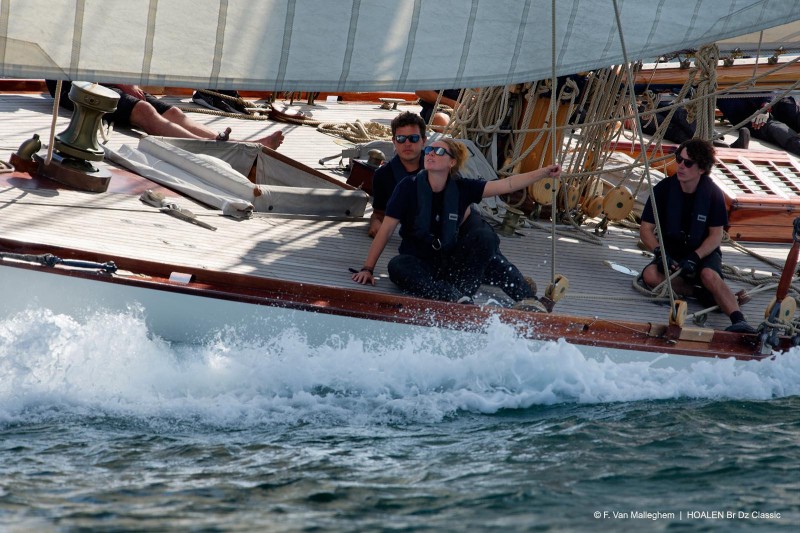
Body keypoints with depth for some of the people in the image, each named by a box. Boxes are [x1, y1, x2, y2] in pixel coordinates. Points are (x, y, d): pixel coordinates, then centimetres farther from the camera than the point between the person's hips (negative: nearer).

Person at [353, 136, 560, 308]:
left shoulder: (461, 189, -1)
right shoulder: (409, 187, -8)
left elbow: (507, 185, -5)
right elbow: (386, 229, -8)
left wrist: (544, 172, -13)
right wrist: (368, 268, -13)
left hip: (452, 265, 2)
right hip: (419, 264, -2)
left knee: (483, 236, -20)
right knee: (397, 266, -35)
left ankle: (463, 292, -33)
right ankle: (457, 298, -49)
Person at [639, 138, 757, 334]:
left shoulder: (712, 193, -10)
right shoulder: (664, 189, -8)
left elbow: (716, 235, -7)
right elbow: (646, 229, -4)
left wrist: (694, 258, -23)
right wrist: (660, 253, -23)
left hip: (704, 252, -2)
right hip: (672, 253, 2)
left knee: (709, 274, -37)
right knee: (650, 275, -30)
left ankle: (739, 320, -51)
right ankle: (704, 292, -23)